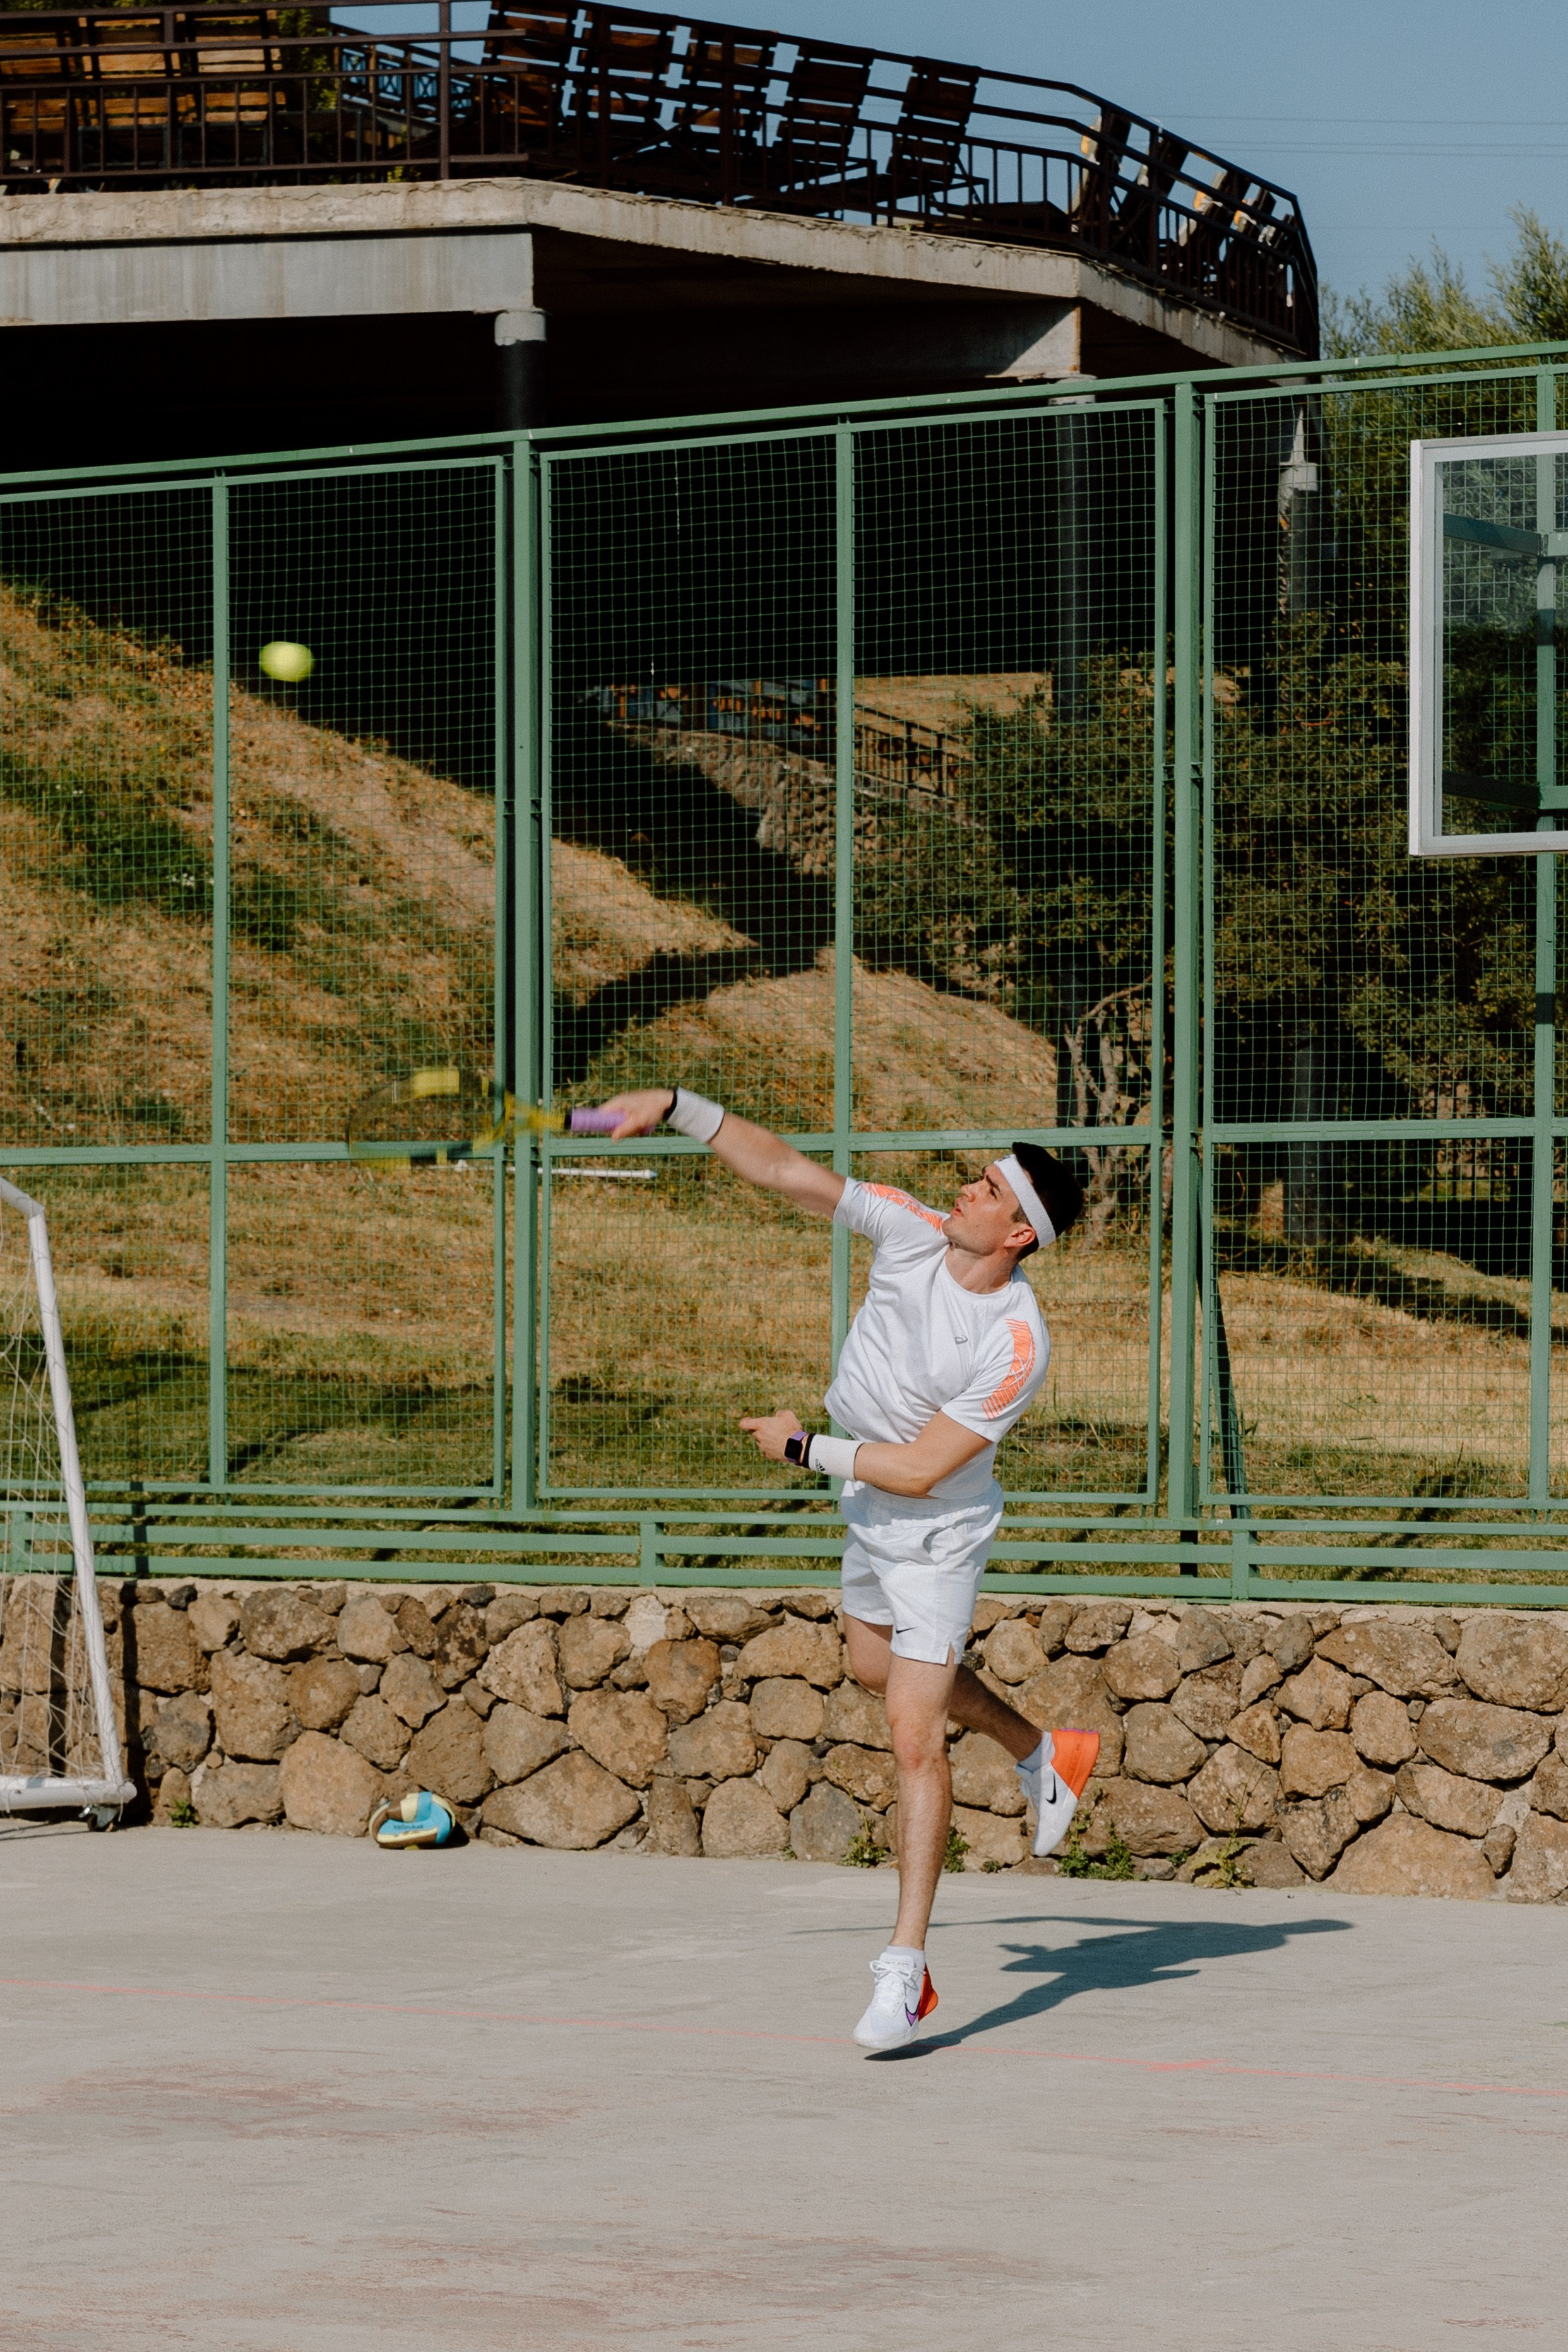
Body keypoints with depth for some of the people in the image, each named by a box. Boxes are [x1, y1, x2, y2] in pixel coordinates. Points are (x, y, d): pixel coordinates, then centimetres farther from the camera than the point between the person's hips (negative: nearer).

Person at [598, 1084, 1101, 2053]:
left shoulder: (1016, 1348, -32)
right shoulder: (912, 1230, -16)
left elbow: (920, 1469, -28)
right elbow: (788, 1171, -13)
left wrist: (805, 1447, -18)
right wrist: (678, 1107, -21)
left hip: (938, 1533, -8)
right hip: (869, 1511, 8)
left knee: (916, 1733, -13)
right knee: (881, 1665, 29)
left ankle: (906, 1966, -10)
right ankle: (1043, 1753, 52)